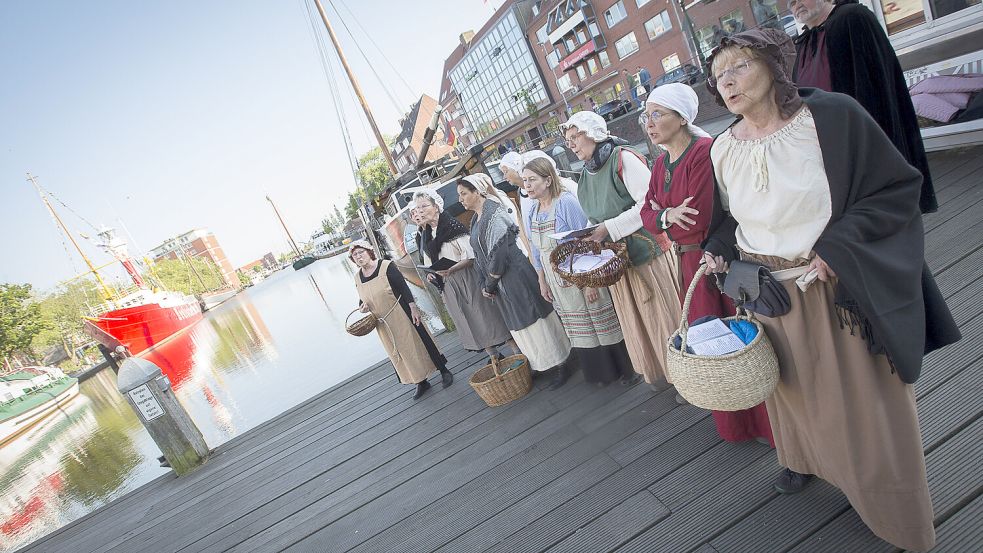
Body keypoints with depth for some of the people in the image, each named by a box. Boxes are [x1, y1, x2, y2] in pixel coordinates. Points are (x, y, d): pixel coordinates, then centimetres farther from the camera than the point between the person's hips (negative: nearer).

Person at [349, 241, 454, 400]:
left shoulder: (386, 266, -13)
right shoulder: (358, 277, 3)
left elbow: (403, 287, -13)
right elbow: (362, 299, 13)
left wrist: (413, 308, -17)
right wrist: (363, 306, -10)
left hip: (401, 315, -5)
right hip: (383, 323, 5)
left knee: (418, 342, 3)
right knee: (400, 352, 12)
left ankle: (444, 371, 21)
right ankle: (421, 382, 26)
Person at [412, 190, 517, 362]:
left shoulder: (452, 226, -11)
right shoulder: (425, 235, 10)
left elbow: (470, 257, -15)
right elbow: (430, 263, 19)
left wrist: (451, 269, -28)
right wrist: (431, 274, -2)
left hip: (468, 281, -6)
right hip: (449, 287, 7)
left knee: (486, 316, -2)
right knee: (470, 324, 11)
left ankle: (517, 352, 9)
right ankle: (494, 357, 24)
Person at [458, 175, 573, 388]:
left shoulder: (493, 213, -16)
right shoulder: (475, 220, 12)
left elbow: (499, 251, -21)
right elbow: (480, 256, 16)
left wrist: (490, 283, -13)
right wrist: (485, 283, 7)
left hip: (515, 275, -9)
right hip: (500, 282, 9)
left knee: (534, 320, 1)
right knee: (520, 325, 15)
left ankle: (560, 367, 14)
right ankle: (539, 365, 29)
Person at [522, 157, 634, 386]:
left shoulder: (566, 202, -17)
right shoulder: (531, 214, 3)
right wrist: (542, 282, 12)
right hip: (558, 283, 7)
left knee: (605, 324, 5)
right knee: (580, 331, 16)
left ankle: (625, 368, 24)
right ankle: (601, 372, 33)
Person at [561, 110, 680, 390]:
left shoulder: (623, 158, -13)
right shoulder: (586, 174, 11)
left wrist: (609, 228, -20)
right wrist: (592, 234, 1)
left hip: (644, 249, -8)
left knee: (661, 313, 2)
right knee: (636, 318, 15)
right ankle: (659, 372, 32)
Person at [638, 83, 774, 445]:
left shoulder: (705, 151, -18)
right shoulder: (661, 163, 9)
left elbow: (699, 218, -25)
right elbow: (647, 214, 5)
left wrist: (661, 212, -9)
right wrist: (668, 216, -16)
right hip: (688, 263, 8)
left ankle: (767, 423, 25)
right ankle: (733, 423, 39)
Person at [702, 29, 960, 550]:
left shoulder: (833, 116, -15)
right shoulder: (724, 148, -2)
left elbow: (899, 185, -11)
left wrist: (837, 244, -22)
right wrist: (717, 248, -6)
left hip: (838, 289, -3)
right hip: (768, 294, 4)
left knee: (859, 398, 10)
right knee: (794, 385, 22)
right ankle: (805, 457, 51)